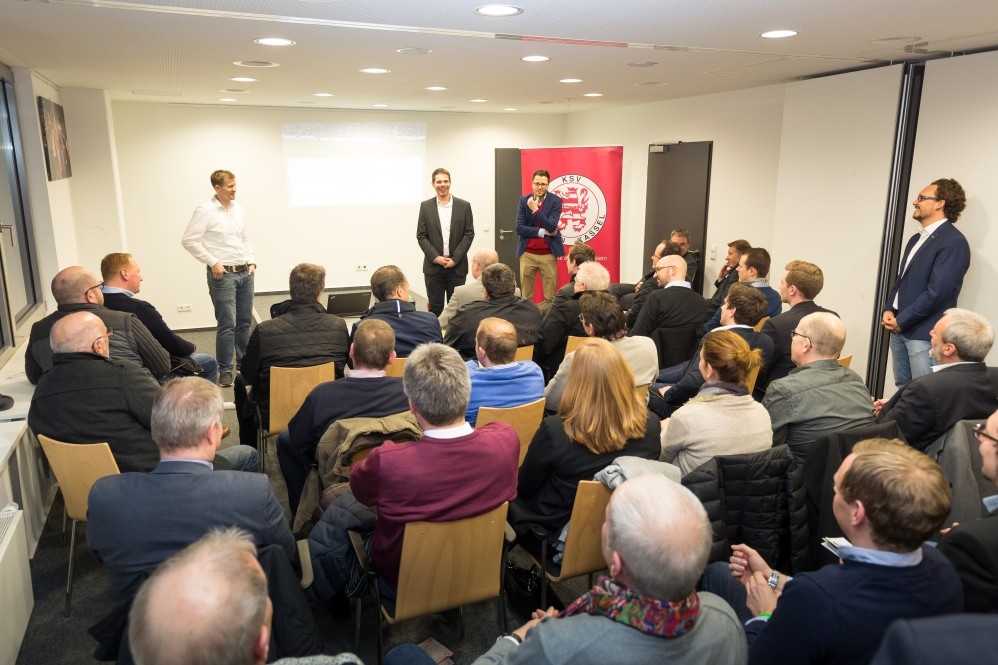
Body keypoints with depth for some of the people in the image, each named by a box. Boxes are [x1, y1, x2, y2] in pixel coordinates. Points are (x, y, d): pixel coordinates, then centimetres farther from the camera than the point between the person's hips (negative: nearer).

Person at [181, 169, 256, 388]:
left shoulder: (238, 208, 11)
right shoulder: (205, 211, -8)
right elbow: (189, 240, -10)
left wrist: (252, 261, 8)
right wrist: (213, 262, -12)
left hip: (245, 272, 6)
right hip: (222, 274, -6)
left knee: (245, 321, 12)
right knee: (227, 325, -7)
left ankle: (244, 362, 25)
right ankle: (225, 371, 2)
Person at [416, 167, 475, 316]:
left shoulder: (464, 206, 3)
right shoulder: (425, 206, 5)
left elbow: (469, 234, 0)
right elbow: (421, 236, 2)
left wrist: (455, 259, -9)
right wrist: (435, 257, -10)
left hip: (457, 266, 0)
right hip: (433, 266, 0)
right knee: (435, 308, 4)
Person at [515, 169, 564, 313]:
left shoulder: (555, 201, -2)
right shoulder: (524, 200, 4)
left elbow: (551, 227, -14)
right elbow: (519, 228, -4)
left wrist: (535, 209, -19)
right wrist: (542, 232, -11)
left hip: (548, 254, -1)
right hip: (527, 253, 2)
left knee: (550, 298, 0)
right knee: (525, 296, 5)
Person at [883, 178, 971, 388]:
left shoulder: (954, 242, -12)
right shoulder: (917, 239, 16)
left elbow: (937, 293, -19)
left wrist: (901, 321, -13)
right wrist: (889, 311, 2)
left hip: (925, 334, -8)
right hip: (900, 330, 8)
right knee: (903, 391, 14)